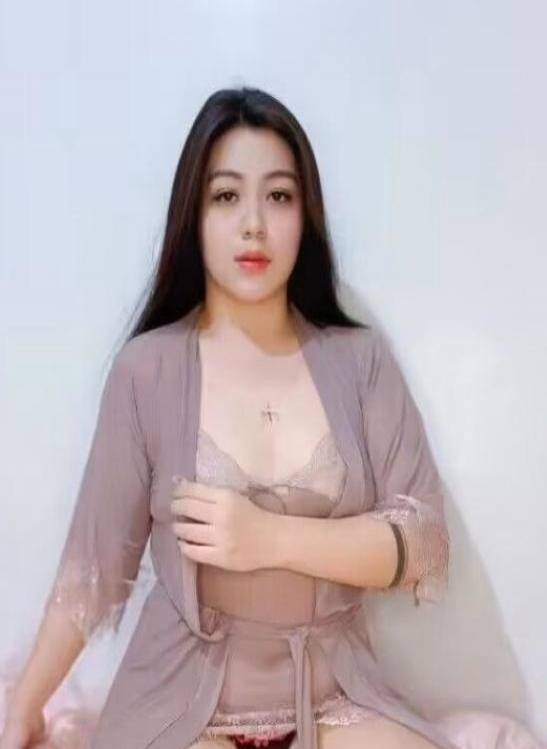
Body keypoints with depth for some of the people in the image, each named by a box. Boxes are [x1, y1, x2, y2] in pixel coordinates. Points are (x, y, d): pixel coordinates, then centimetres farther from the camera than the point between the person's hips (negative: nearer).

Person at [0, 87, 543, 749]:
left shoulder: (361, 359, -3)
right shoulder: (147, 368, -7)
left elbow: (423, 543, -7)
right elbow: (95, 560, -1)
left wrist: (271, 538, -20)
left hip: (333, 694, 3)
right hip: (182, 695, -2)